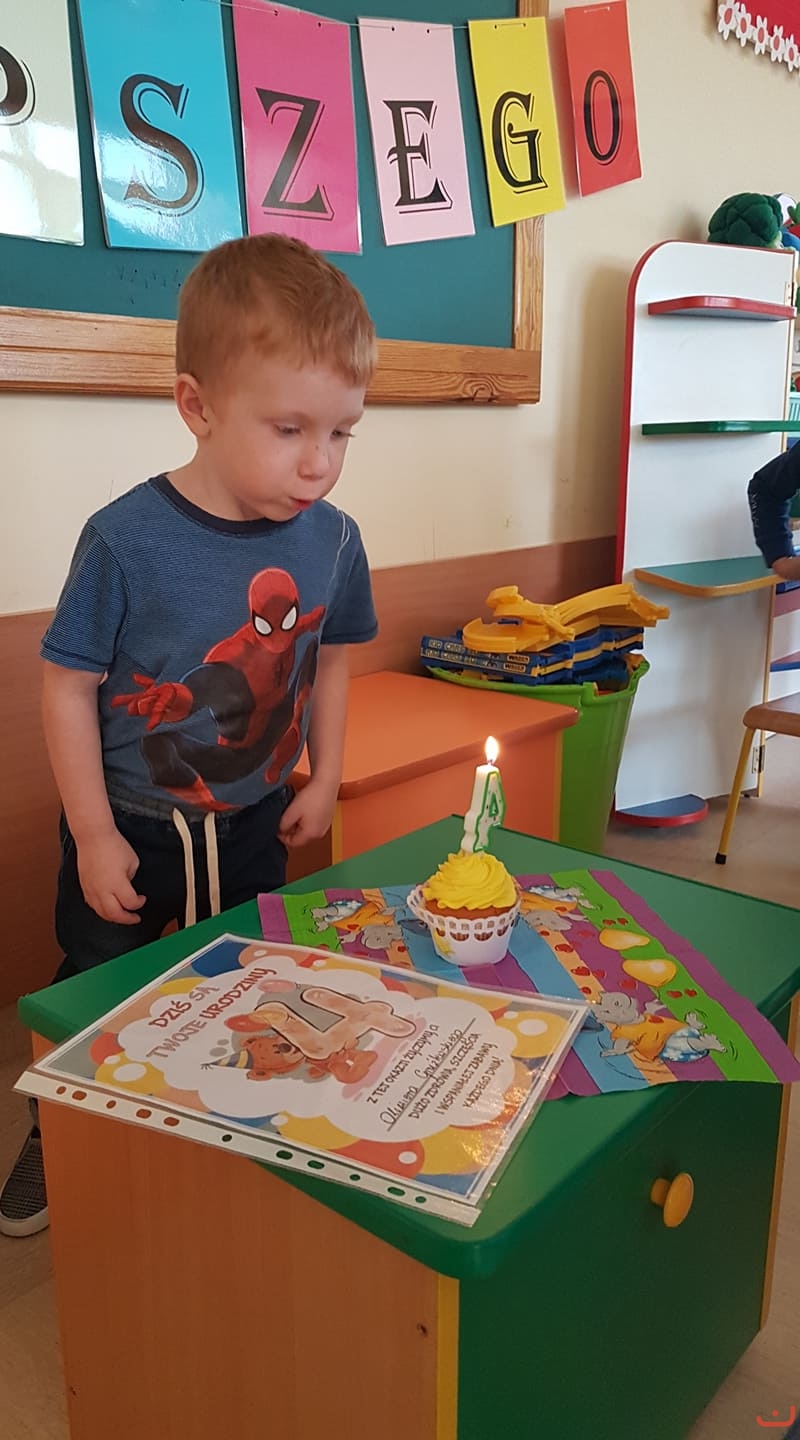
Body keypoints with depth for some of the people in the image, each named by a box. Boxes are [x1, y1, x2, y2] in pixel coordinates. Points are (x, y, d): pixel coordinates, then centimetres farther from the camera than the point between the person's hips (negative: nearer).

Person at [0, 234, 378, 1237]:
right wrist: (94, 835, -13)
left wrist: (324, 778, 4)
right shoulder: (126, 539, -24)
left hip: (253, 826, 3)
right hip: (128, 828, -2)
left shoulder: (331, 538, -11)